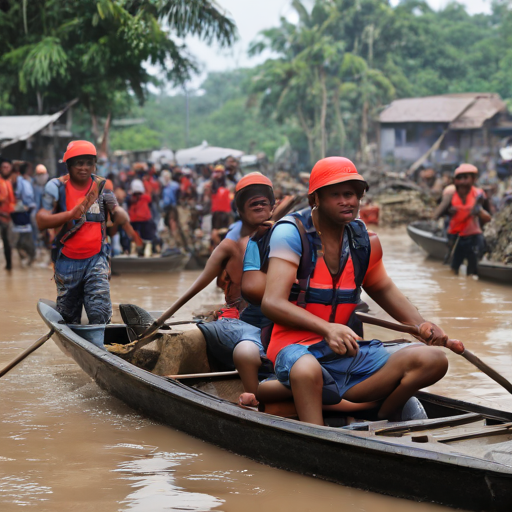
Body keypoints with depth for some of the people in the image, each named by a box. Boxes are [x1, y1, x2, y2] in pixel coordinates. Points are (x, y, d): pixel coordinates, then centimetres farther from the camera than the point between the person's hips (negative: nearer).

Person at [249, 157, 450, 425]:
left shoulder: (364, 240, 10)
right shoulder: (291, 232, -9)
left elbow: (383, 289, 28)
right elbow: (272, 302, -20)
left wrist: (422, 325, 9)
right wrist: (326, 329, -35)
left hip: (349, 349, 6)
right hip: (298, 346, -6)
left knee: (433, 360, -12)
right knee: (306, 371, -42)